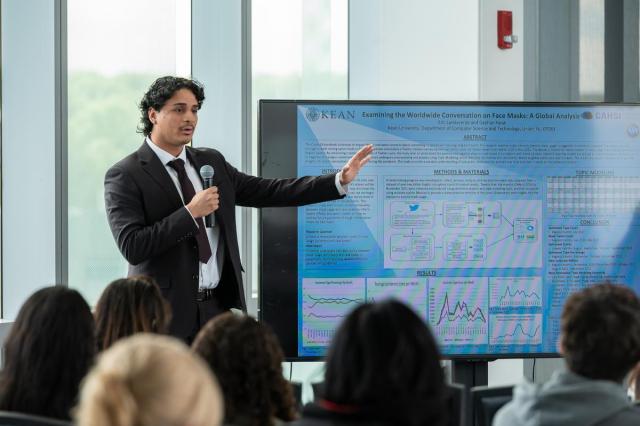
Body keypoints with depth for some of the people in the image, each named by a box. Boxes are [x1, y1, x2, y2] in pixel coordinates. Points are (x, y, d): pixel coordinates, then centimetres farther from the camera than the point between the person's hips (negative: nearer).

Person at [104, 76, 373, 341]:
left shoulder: (211, 161, 12)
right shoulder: (125, 176, -7)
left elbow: (265, 192, 12)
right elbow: (131, 246, -17)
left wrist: (340, 181, 7)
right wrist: (191, 213, -20)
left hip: (218, 307, 5)